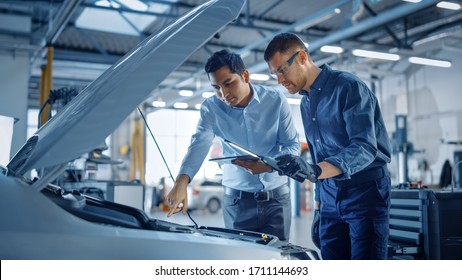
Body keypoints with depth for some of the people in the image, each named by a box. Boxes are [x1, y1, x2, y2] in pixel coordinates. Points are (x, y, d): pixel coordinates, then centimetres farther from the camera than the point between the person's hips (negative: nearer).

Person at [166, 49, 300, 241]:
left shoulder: (276, 101, -7)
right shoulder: (211, 108, -6)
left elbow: (293, 145, -5)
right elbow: (198, 146, -20)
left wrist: (268, 165, -25)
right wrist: (181, 182, -38)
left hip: (276, 197, 0)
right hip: (237, 199, 0)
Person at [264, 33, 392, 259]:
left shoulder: (348, 87, -12)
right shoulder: (305, 103, 13)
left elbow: (365, 147, -23)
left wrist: (315, 171, -37)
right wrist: (319, 205, 18)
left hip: (365, 190, -7)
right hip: (330, 195, 7)